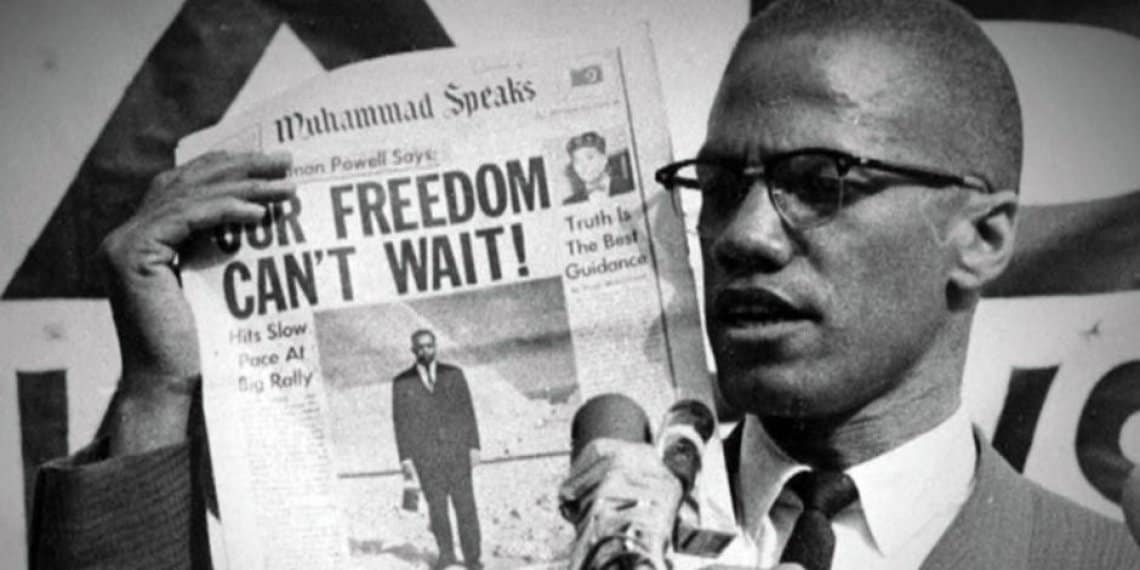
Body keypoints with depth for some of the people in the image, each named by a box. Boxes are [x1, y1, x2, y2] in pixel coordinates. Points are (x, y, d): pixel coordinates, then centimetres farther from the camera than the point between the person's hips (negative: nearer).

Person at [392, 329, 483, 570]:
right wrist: (405, 458, -3)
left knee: (465, 503, -2)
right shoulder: (402, 383, 4)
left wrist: (474, 446, -1)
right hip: (425, 455, -1)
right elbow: (400, 422, 3)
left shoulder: (454, 374, 6)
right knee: (436, 505, -4)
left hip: (456, 449, 1)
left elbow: (467, 411, 6)